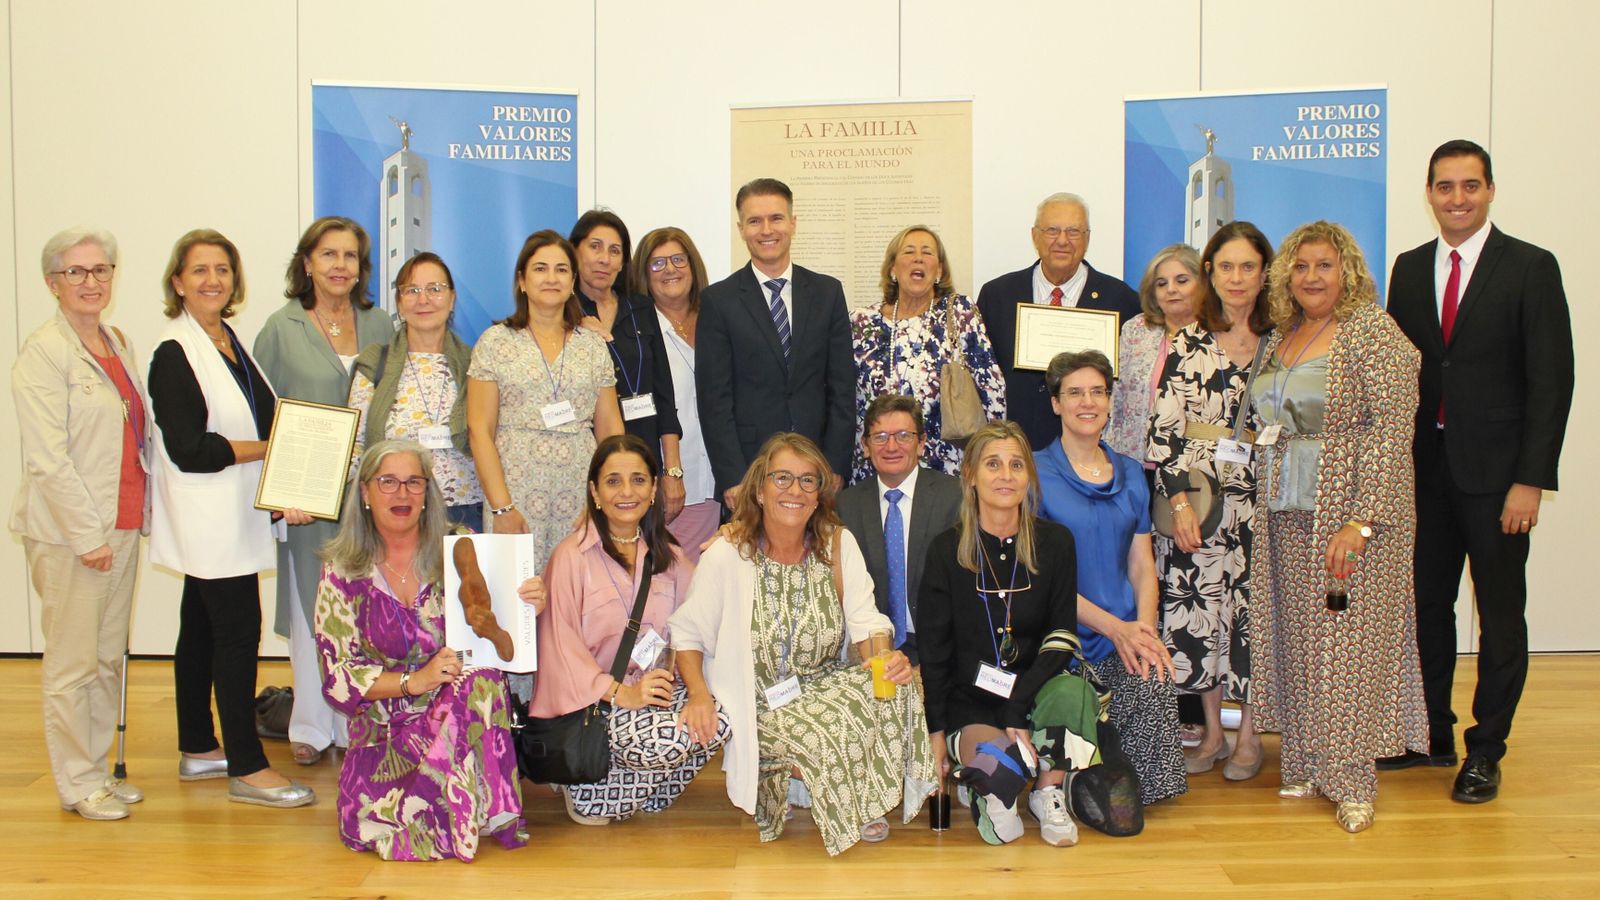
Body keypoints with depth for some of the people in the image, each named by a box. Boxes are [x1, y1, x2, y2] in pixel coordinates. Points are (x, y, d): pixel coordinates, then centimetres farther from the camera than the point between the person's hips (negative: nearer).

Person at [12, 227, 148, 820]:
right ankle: (78, 784, 14)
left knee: (109, 658, 14)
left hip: (121, 526, 7)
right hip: (67, 532, -7)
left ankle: (99, 768, 26)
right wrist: (89, 536, -16)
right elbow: (47, 460, -15)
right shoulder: (43, 353, -11)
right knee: (73, 664, 2)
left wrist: (140, 514, 13)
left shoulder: (118, 343, 12)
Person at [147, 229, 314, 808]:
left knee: (202, 631, 15)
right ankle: (247, 768, -1)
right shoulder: (174, 354, -12)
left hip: (233, 516, 8)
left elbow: (268, 422, 16)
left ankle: (197, 750, 25)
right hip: (208, 516, -8)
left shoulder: (232, 343, 13)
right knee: (238, 630, -7)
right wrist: (268, 449, -12)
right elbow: (189, 448, -19)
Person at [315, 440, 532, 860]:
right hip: (386, 730, 0)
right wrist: (414, 681, -18)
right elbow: (338, 679, -2)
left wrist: (528, 608, -18)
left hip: (467, 716, 0)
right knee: (371, 820, -30)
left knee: (477, 679, -34)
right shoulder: (343, 572, 2)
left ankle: (483, 810, -16)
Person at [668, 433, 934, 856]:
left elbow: (865, 619, -4)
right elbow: (688, 634, -4)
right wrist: (699, 692, -21)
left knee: (897, 686, -24)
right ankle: (778, 779, 4)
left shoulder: (838, 544, 0)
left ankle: (867, 800, -3)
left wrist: (885, 656, -27)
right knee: (827, 738, -32)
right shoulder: (727, 555, -10)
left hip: (825, 686, 4)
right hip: (762, 705, -4)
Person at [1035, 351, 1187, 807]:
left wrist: (1145, 626, -8)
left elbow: (1142, 563, 14)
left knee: (1156, 678, -27)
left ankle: (1141, 788, -1)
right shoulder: (1036, 472, 0)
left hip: (1127, 630, 4)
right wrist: (1113, 627, -15)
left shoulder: (1130, 473, 16)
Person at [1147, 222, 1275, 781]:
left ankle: (1249, 735, 18)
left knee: (1253, 609, 3)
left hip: (1257, 499, 0)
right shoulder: (1187, 344, 2)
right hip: (1195, 499, 0)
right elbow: (1163, 429, -3)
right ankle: (1212, 732, 20)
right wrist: (1179, 501, -10)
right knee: (1198, 610, 5)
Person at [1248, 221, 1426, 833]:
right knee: (1298, 641, 8)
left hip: (1352, 509, -6)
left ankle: (1351, 780, 7)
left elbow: (1392, 431, -15)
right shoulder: (1280, 338, 12)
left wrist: (1361, 520, -21)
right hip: (1288, 514, 6)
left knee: (1350, 639, -2)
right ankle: (1305, 764, 19)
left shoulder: (1374, 333, -8)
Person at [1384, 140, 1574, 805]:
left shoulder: (1531, 268, -5)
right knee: (1426, 605, 12)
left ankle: (1485, 750, 18)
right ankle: (1432, 735, 27)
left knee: (1500, 617, 6)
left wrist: (1531, 480, -14)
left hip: (1495, 474, -4)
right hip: (1424, 469, 4)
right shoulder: (1409, 269, 9)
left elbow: (1551, 380, -8)